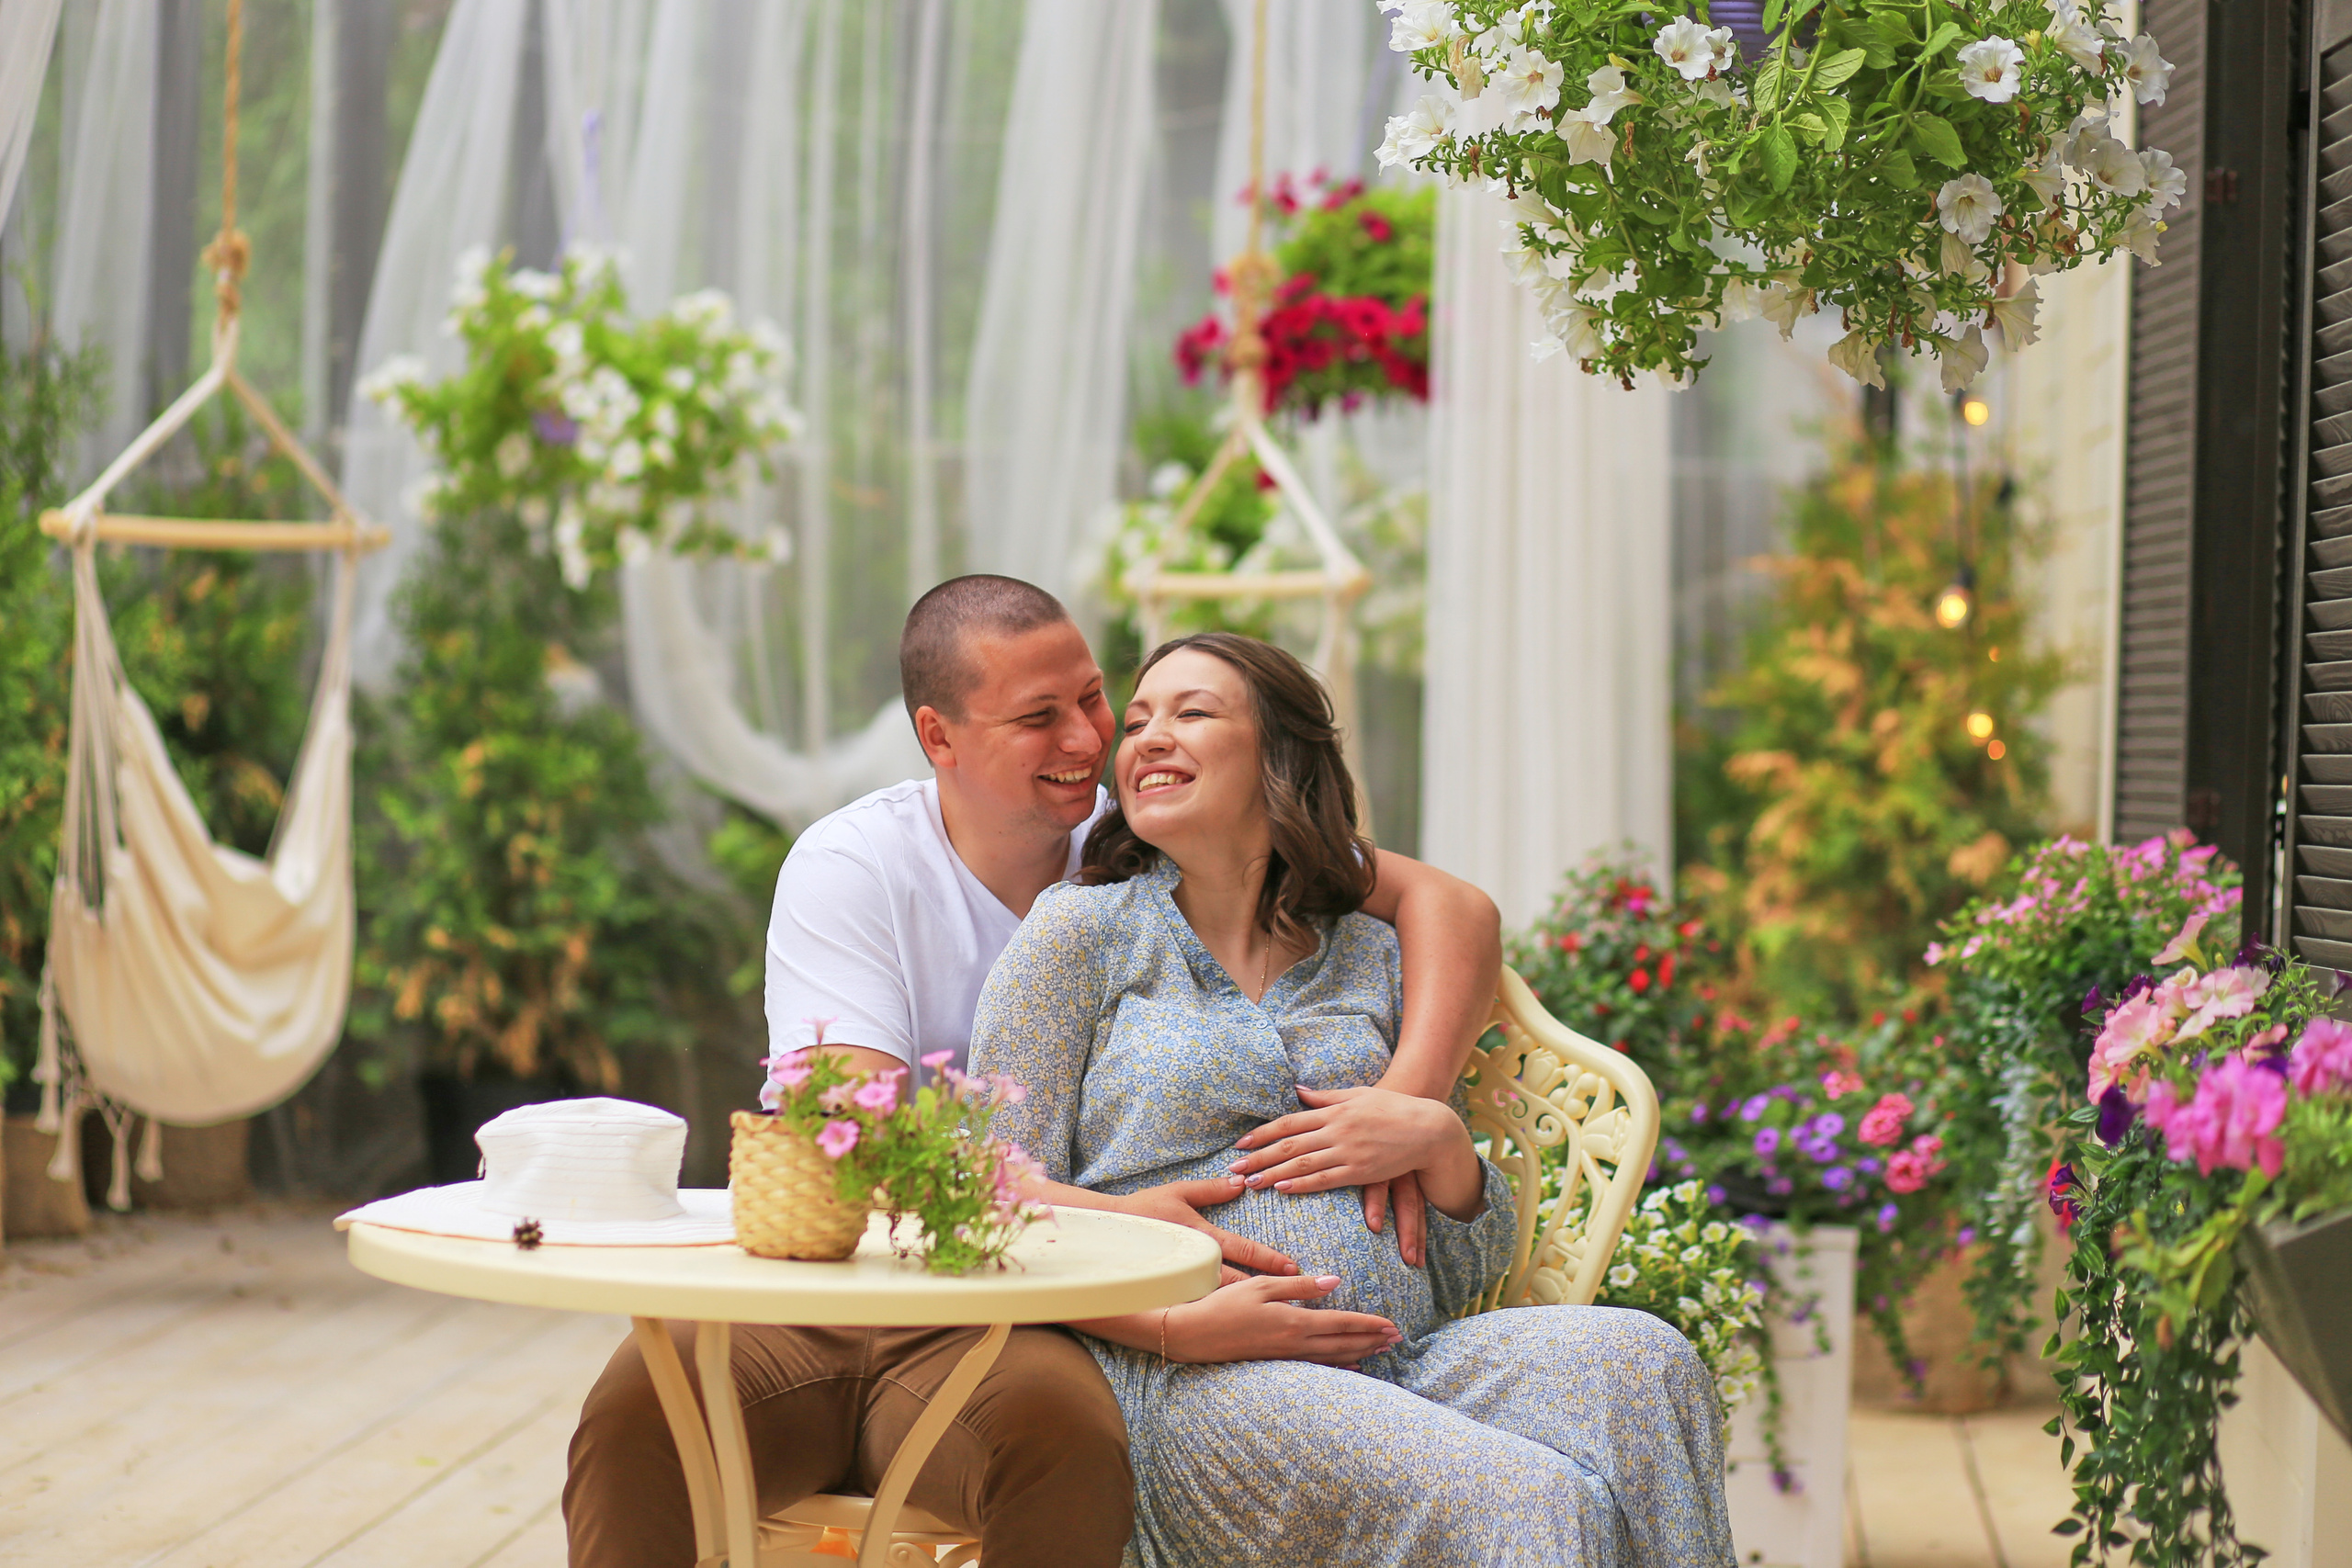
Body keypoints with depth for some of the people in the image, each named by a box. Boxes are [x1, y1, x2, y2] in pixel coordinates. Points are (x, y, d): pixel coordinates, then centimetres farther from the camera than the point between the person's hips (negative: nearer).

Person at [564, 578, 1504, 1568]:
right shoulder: (851, 865, -1)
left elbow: (1448, 904, 5)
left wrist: (1403, 1107, -14)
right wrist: (1113, 1221, -23)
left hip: (1006, 1330, 1)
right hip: (822, 1293, -1)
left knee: (1062, 1424, -37)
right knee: (640, 1405, -34)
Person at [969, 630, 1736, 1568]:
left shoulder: (1372, 957, 21)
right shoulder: (1080, 933, 11)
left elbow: (1473, 1270, 21)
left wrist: (1437, 1142, 0)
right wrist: (1177, 1328, -13)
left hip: (1409, 1359, 5)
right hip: (1199, 1386, -5)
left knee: (1636, 1357, -27)